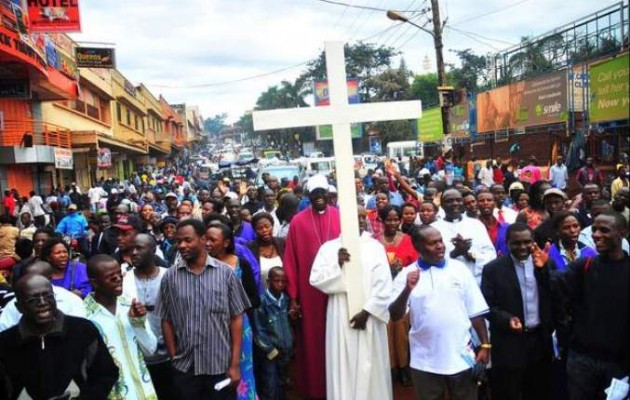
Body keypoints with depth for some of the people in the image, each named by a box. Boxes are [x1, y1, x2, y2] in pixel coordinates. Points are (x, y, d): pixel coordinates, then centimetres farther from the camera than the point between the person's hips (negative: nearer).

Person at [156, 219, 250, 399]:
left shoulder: (226, 273, -5)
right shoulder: (169, 277, -1)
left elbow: (236, 319, -3)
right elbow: (166, 321, 4)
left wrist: (235, 364, -5)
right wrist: (174, 359, 1)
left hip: (221, 367, -1)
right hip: (184, 368, 1)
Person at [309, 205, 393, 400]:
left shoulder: (375, 247, 2)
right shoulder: (329, 247, 4)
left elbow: (384, 285, -4)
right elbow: (315, 280, -3)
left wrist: (367, 311, -11)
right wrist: (337, 264, -15)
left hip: (369, 317, 0)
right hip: (341, 318, 0)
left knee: (370, 368, 6)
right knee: (343, 368, 5)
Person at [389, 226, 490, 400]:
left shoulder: (459, 269, 0)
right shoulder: (406, 275, -4)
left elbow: (476, 312, 4)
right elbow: (395, 316, -10)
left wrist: (485, 345, 1)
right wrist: (407, 290, -24)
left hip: (461, 357, 1)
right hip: (425, 362, -1)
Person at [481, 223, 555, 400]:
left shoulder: (546, 264, 2)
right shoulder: (493, 269, -8)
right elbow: (488, 306, -7)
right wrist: (507, 319, -24)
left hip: (541, 340, 4)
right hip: (509, 344, -3)